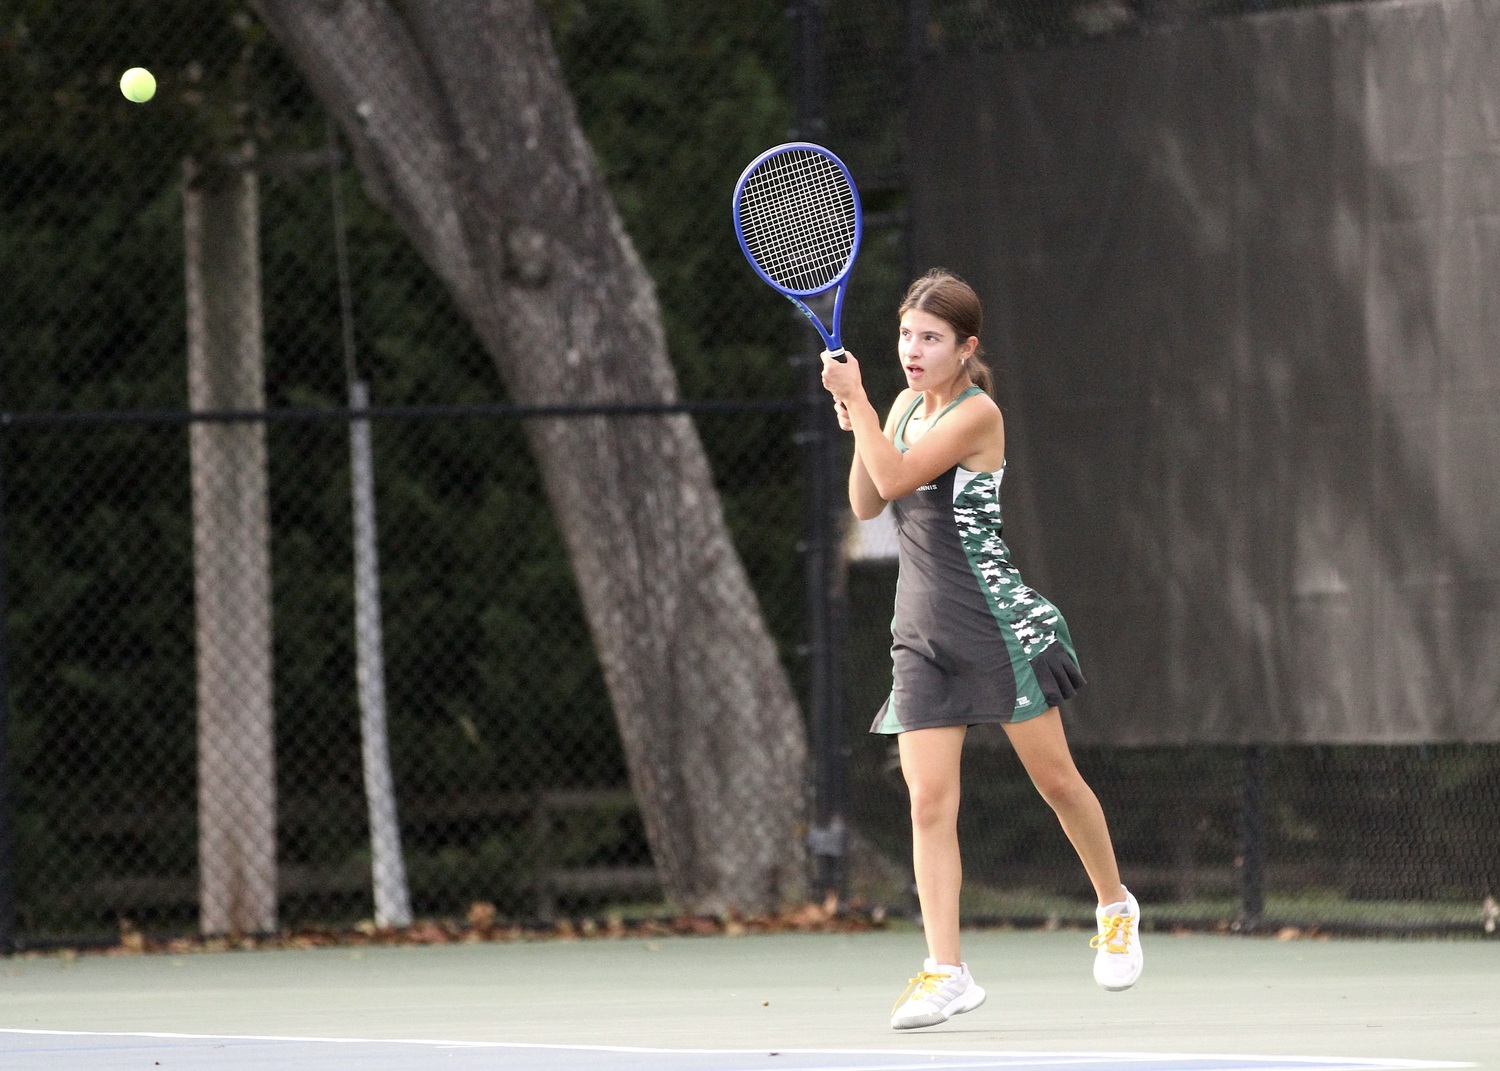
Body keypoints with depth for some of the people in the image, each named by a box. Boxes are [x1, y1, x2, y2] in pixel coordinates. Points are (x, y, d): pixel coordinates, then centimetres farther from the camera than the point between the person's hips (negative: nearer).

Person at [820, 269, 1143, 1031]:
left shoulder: (977, 413, -12)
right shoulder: (907, 405, 11)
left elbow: (897, 479, -20)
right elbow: (866, 504, 11)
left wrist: (856, 400, -15)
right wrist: (858, 426, -3)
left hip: (994, 621, -6)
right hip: (921, 631, 6)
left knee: (1056, 780, 4)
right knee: (929, 802, -4)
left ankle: (1115, 906, 28)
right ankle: (945, 972, -6)